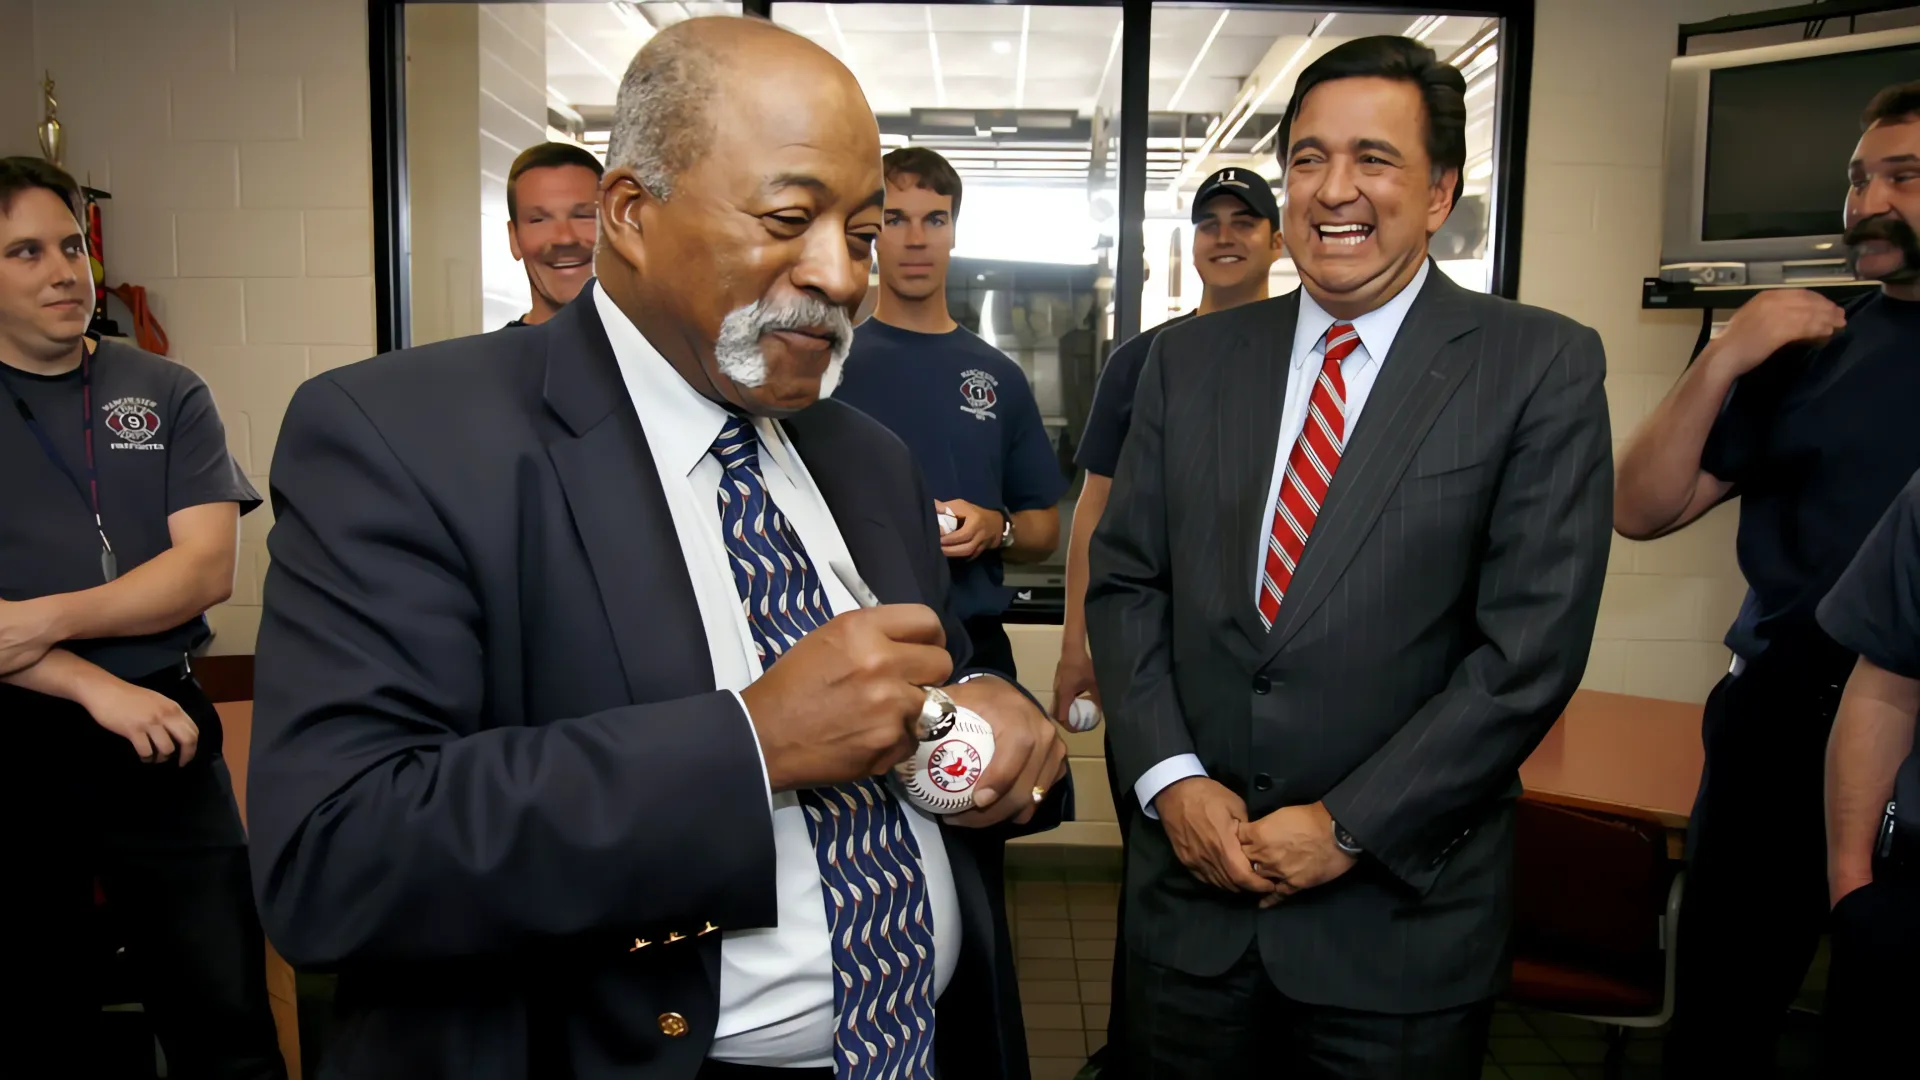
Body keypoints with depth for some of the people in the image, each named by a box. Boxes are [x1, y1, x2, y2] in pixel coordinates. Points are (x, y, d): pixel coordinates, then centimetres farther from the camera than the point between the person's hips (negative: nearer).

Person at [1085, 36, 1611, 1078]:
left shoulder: (1541, 366, -6)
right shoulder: (1189, 361, 4)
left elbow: (1534, 642, -11)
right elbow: (1124, 580, 4)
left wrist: (1346, 826, -12)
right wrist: (1171, 778, -8)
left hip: (1403, 910, -2)